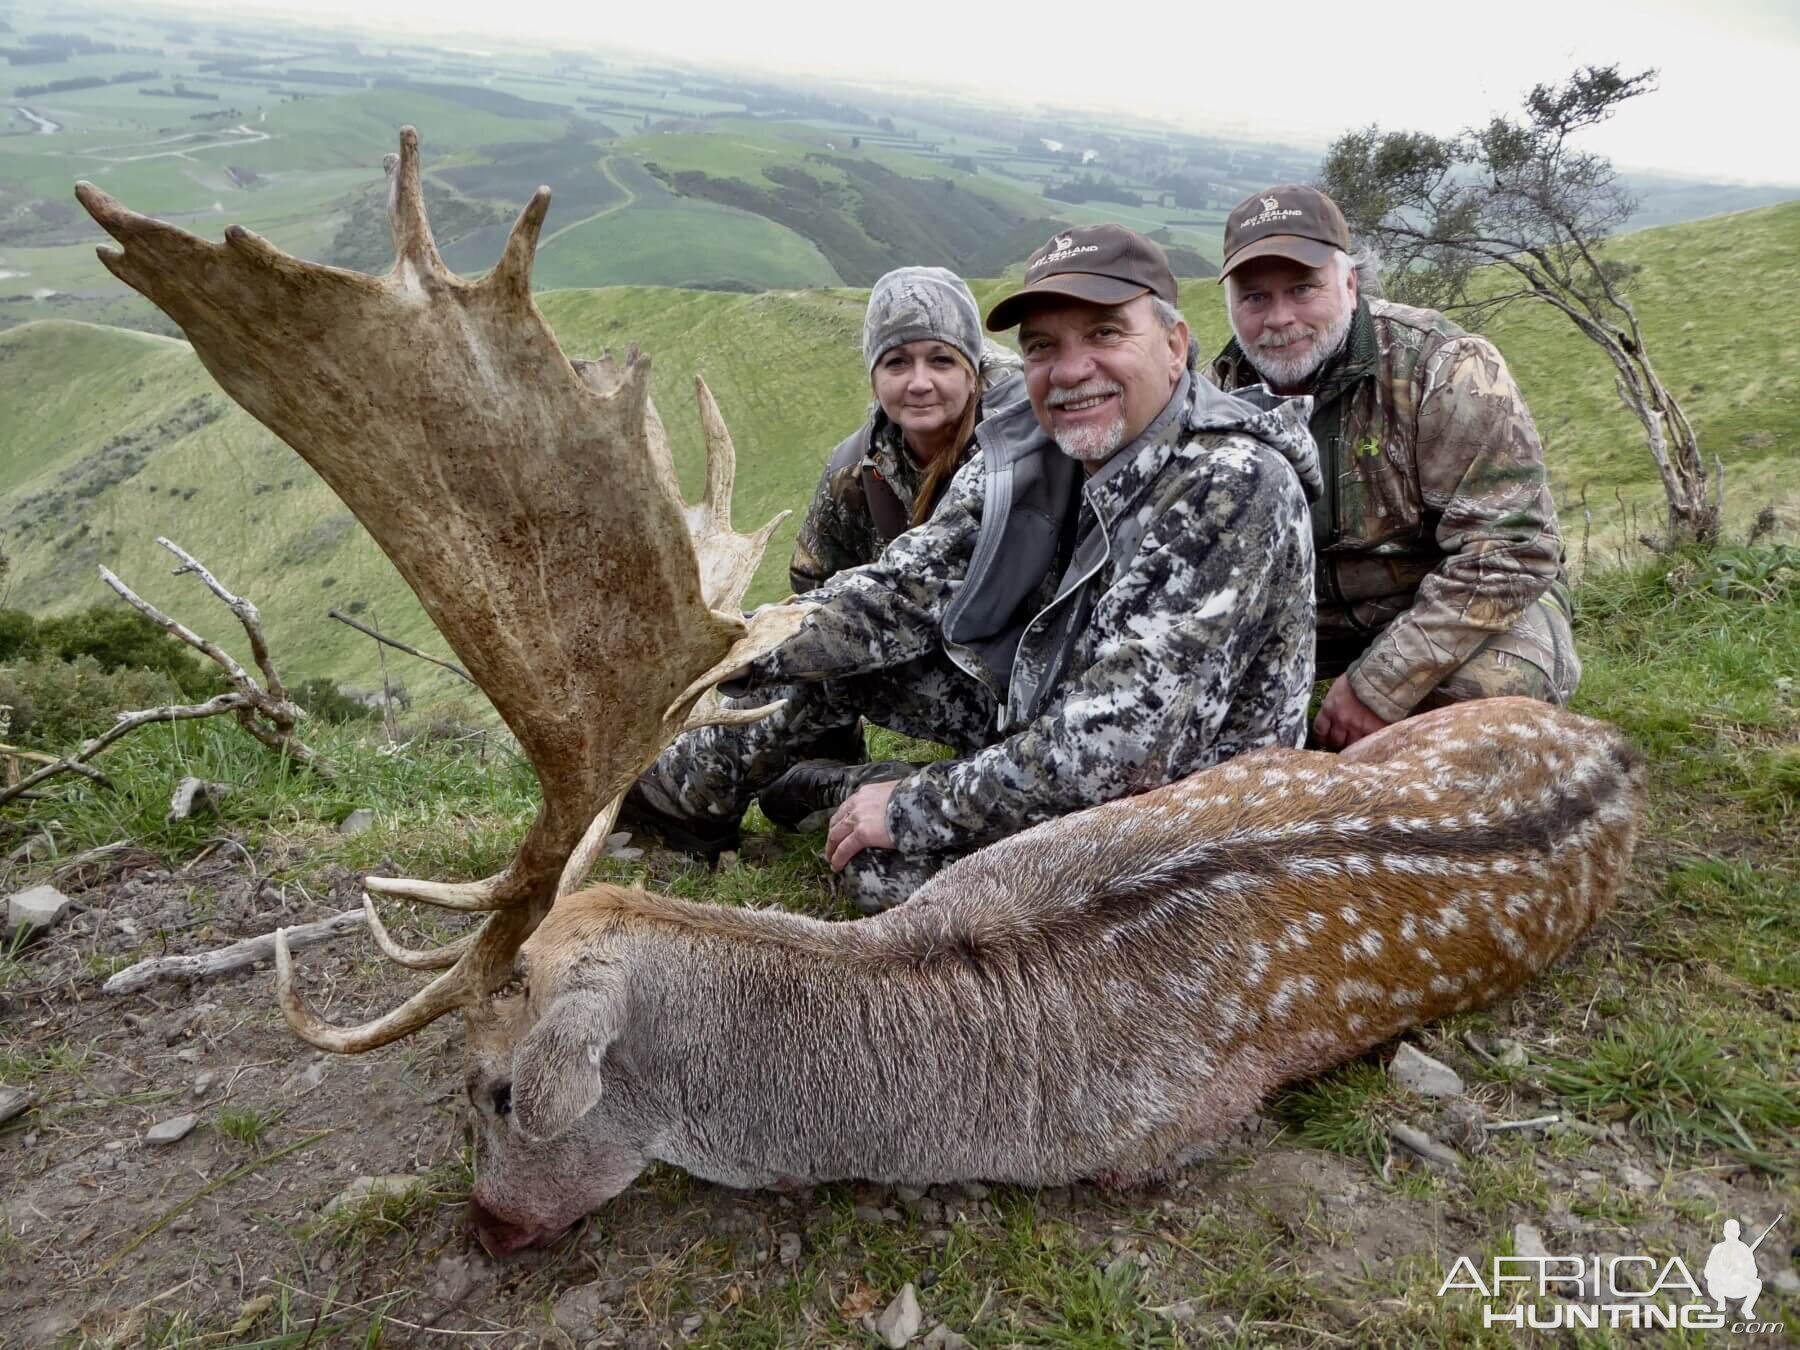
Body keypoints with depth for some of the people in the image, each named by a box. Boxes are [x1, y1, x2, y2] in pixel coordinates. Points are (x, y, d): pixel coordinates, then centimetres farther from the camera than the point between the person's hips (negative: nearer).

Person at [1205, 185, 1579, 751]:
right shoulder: (1224, 385, -7)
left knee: (1497, 682, -36)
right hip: (1312, 613, 4)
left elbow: (1508, 551, -27)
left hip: (1470, 605, -3)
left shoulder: (1447, 370, -22)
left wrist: (1380, 685, -31)